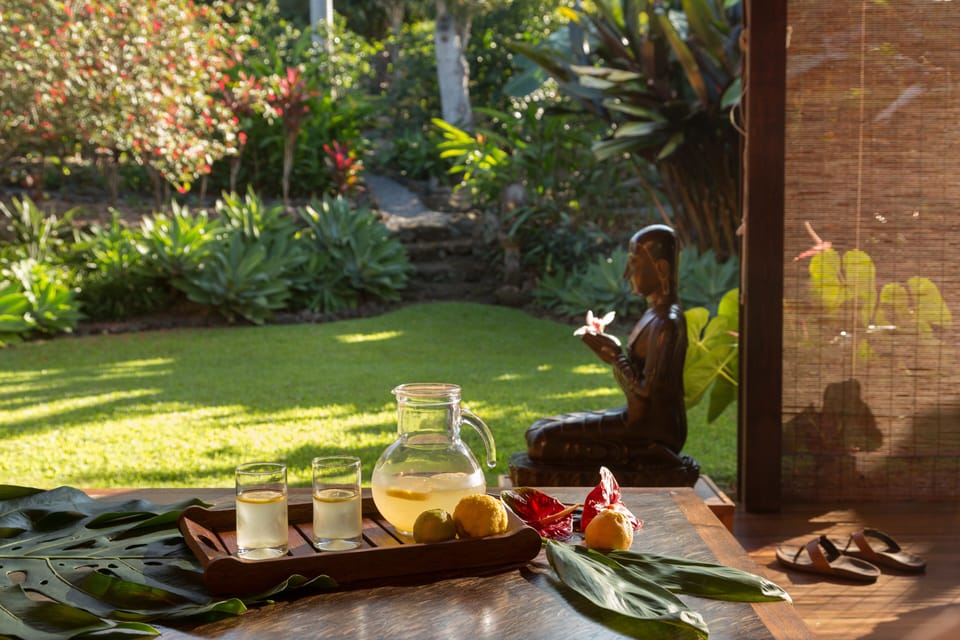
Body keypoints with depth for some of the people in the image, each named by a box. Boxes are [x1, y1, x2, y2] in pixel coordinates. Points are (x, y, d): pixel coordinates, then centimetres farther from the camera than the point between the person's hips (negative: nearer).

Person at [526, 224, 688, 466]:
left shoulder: (665, 323, -20)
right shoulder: (655, 314, 11)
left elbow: (645, 392, -23)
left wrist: (615, 355, -10)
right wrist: (612, 354, 3)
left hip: (652, 429, -10)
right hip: (641, 421, 10)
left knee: (541, 441, -16)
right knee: (540, 428, 15)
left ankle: (629, 455, -11)